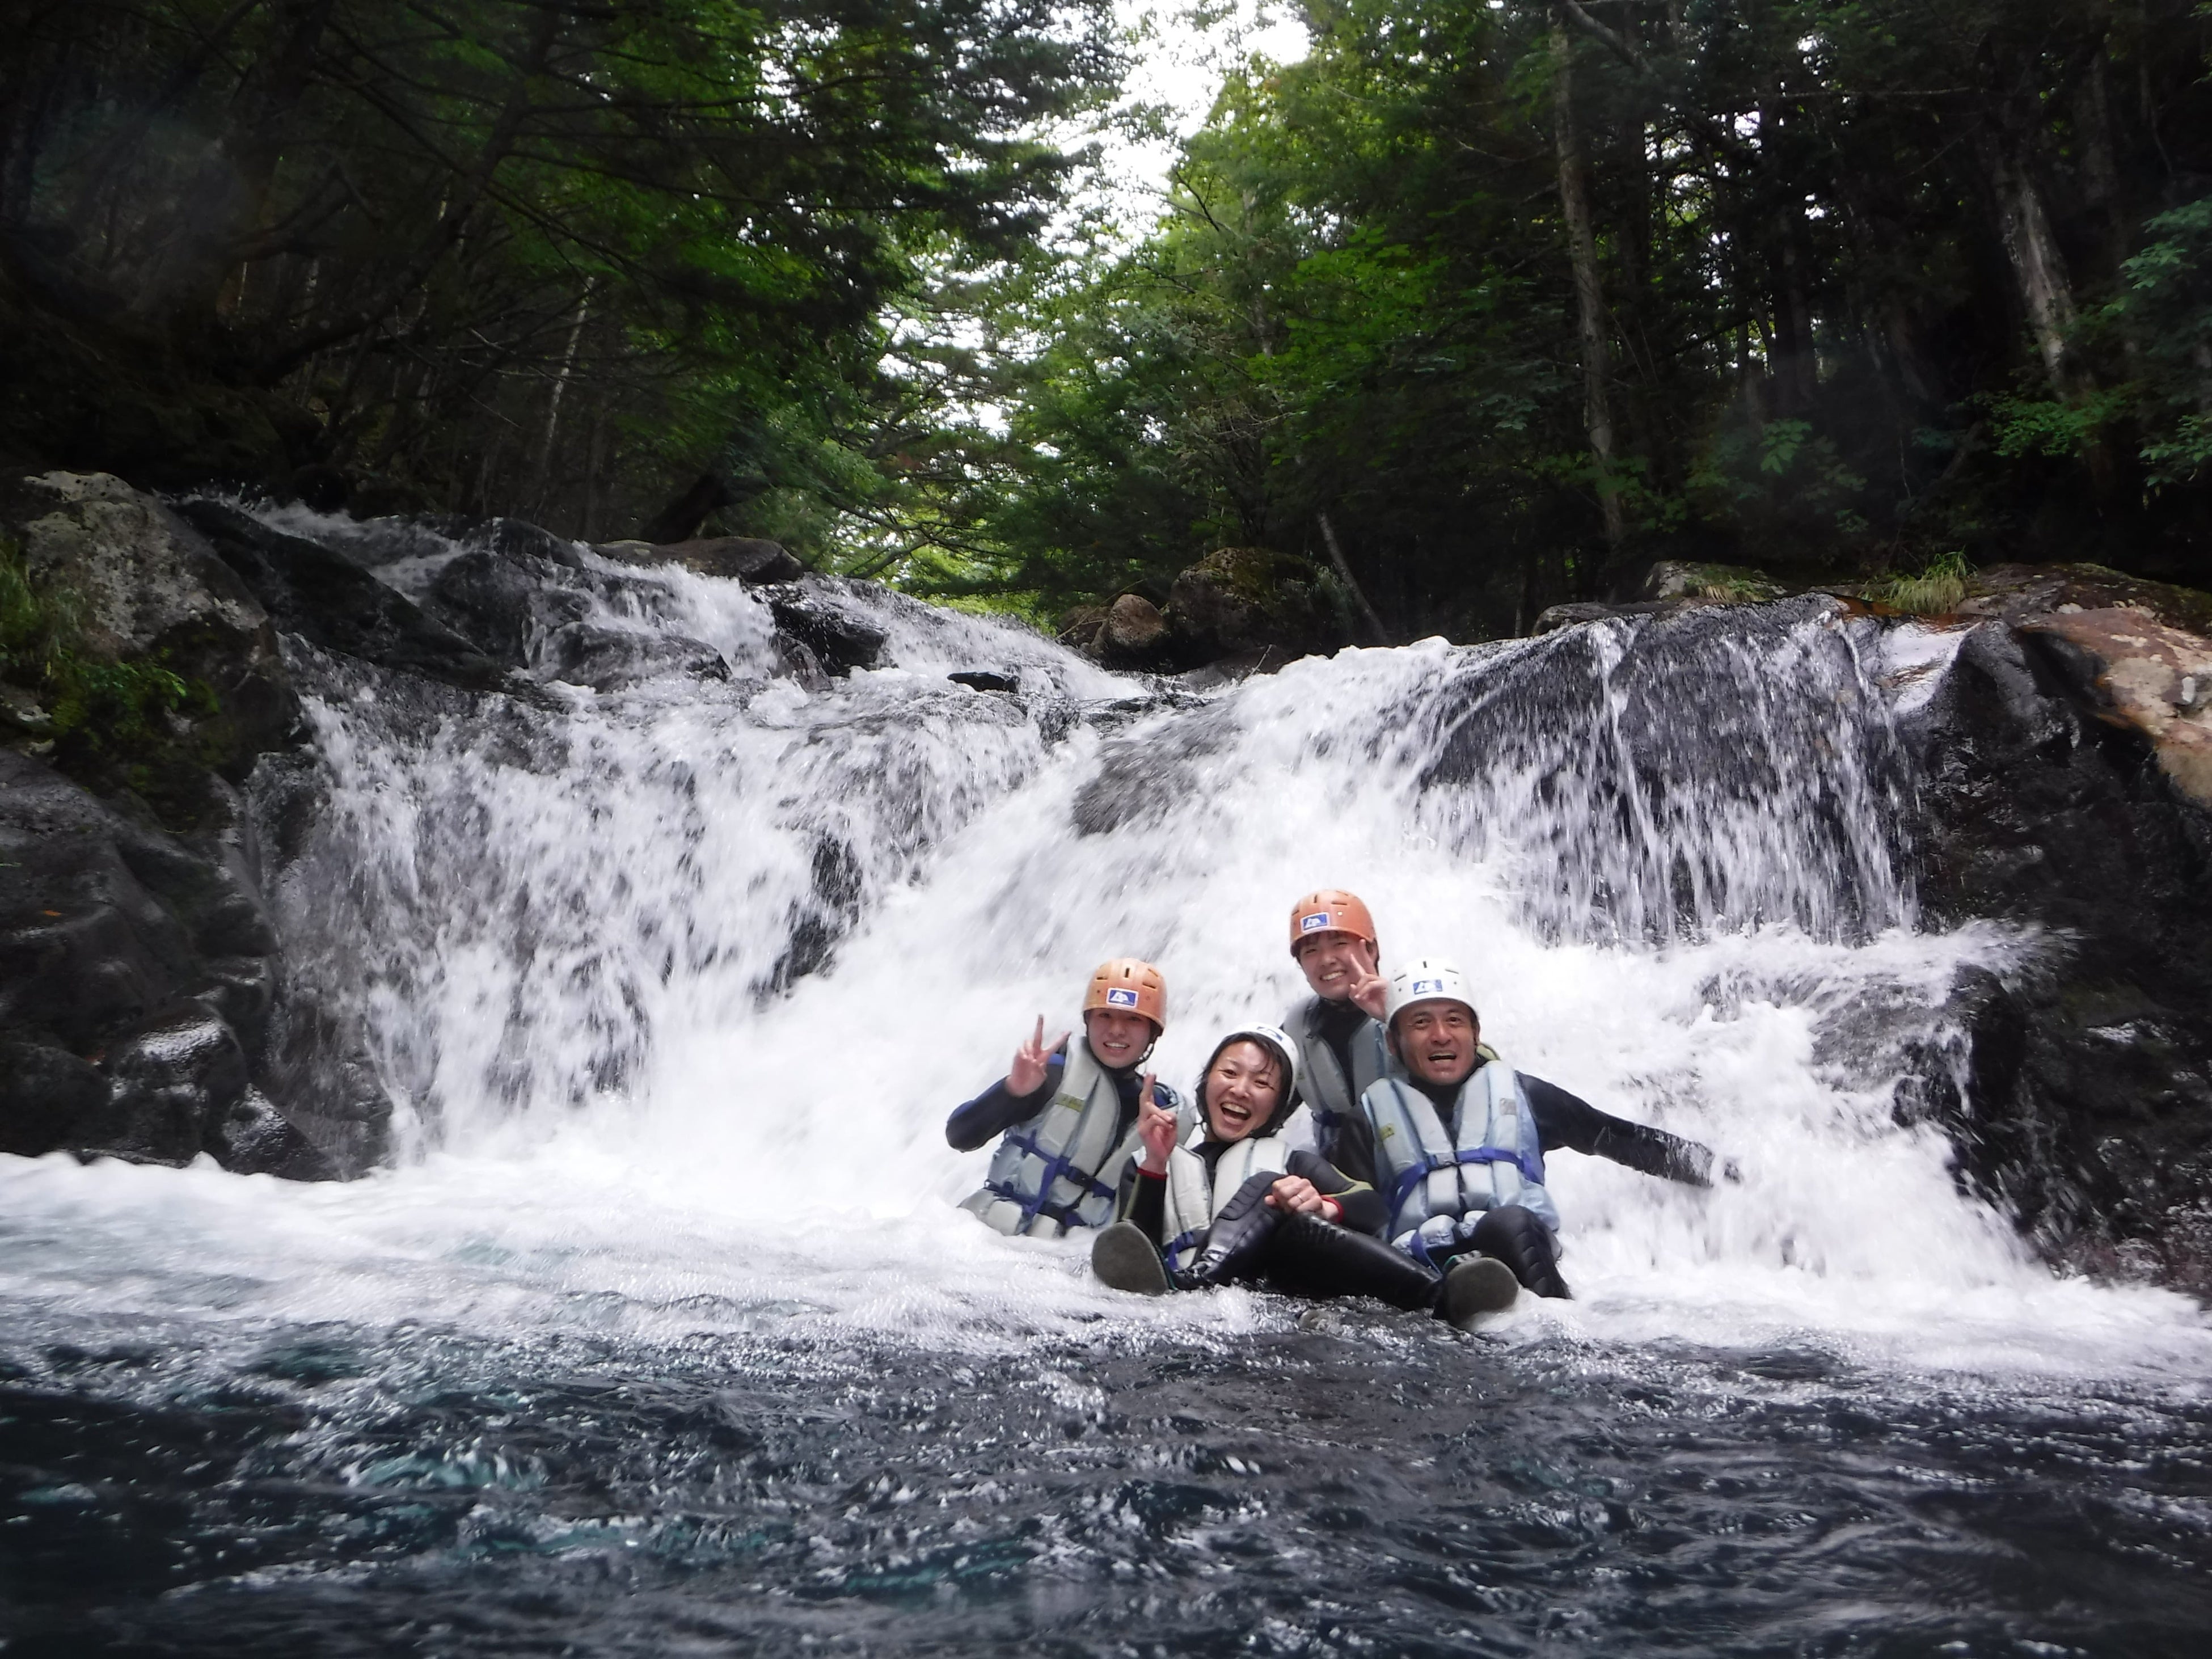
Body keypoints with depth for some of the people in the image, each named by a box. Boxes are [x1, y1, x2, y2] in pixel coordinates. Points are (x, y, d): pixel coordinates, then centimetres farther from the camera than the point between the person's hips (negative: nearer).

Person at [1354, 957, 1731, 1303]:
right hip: (1426, 1268, -1)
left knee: (1511, 1221, -33)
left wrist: (1713, 1168, 17)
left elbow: (1616, 1138, 22)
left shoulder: (1518, 1093, 19)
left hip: (1523, 1251, 1)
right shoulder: (1374, 1112, 15)